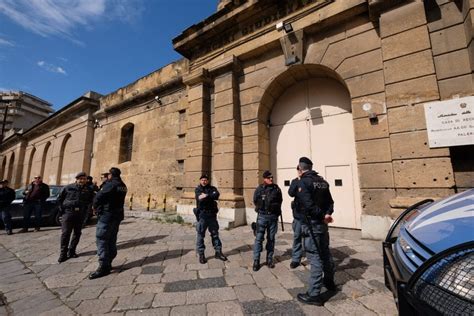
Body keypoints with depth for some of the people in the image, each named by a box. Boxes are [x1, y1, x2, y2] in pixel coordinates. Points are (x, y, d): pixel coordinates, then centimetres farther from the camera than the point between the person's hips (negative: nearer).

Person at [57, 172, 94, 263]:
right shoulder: (68, 187, -3)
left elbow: (90, 200, 15)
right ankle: (63, 253, 9)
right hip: (68, 213, -2)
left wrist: (85, 209, 6)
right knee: (65, 233, -3)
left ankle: (71, 251, 23)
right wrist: (62, 209, 1)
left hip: (80, 215, 3)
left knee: (77, 233, 9)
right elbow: (59, 199, 7)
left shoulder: (88, 190, 1)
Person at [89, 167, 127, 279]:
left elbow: (99, 196, -21)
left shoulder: (111, 184, -17)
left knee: (101, 240, -3)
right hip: (116, 215, 9)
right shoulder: (122, 186, 11)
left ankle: (103, 267, 0)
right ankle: (108, 263, 24)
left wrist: (94, 206, -1)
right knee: (111, 240, 14)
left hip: (107, 215, -9)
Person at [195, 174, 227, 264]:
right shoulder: (197, 189, 2)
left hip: (212, 215, 2)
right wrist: (210, 197, -23)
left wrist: (206, 196, -23)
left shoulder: (212, 188, 5)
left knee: (215, 234, 12)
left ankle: (218, 252, 24)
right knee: (200, 235, 5)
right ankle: (201, 254, 19)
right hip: (202, 215, -2)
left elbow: (216, 195, -16)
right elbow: (200, 198, -17)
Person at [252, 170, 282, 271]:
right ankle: (256, 260, 6)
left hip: (273, 216, 3)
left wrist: (274, 208, 5)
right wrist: (262, 208, 4)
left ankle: (269, 259, 24)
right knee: (259, 238, -3)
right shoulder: (259, 188, -3)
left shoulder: (276, 188, 4)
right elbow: (255, 201, 2)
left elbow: (280, 201, 12)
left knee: (271, 239, 11)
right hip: (262, 216, -2)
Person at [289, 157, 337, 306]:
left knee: (315, 257, -2)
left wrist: (322, 216, -12)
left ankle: (314, 294, 8)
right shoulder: (323, 182, 8)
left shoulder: (302, 182, -17)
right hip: (322, 224, 8)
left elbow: (309, 205, -24)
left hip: (311, 224, -8)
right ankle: (329, 282, 41)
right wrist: (327, 214, -7)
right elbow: (330, 201, 5)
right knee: (325, 253, 22)